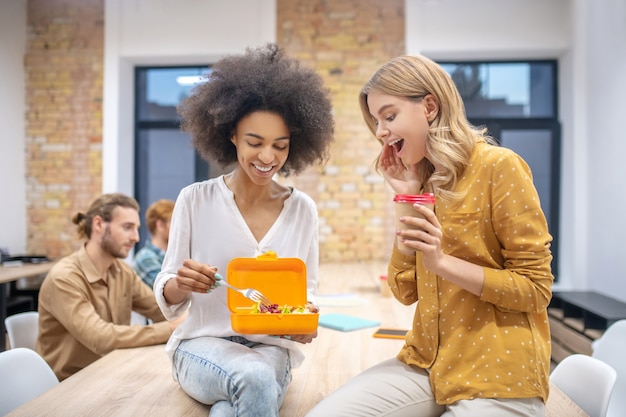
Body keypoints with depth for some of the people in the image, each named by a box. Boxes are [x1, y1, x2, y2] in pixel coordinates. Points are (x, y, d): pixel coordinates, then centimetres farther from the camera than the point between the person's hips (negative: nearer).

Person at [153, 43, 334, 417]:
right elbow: (167, 301, -2)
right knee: (255, 379, -34)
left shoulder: (303, 209, -1)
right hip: (203, 344, -1)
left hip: (272, 348, 1)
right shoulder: (195, 200, -6)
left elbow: (308, 288, 7)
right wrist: (181, 285, -26)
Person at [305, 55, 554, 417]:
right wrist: (405, 198, -2)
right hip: (425, 363, 5)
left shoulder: (499, 167, -11)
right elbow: (405, 290, 4)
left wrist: (442, 262, -21)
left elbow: (536, 287, -11)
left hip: (499, 375, -5)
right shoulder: (420, 178, 8)